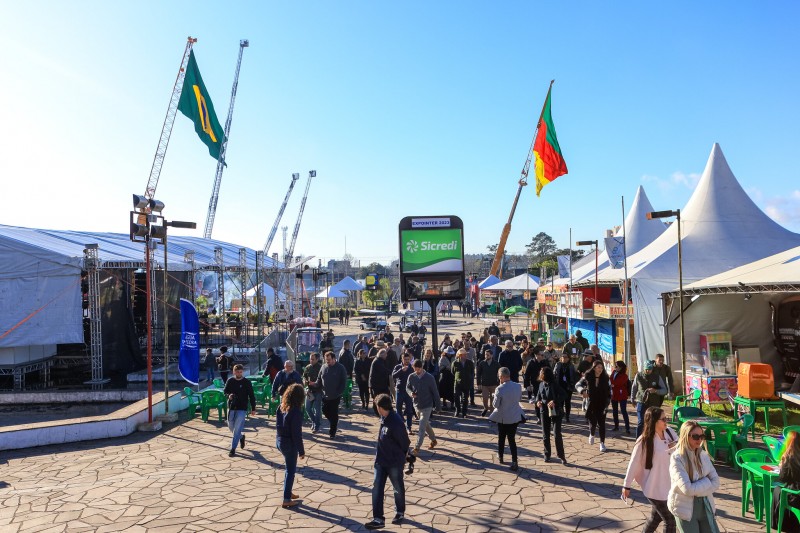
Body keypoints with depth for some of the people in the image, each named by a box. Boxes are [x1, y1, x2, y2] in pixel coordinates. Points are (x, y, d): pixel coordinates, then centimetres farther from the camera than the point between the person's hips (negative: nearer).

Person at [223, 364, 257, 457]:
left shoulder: (247, 382, -5)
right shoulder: (230, 381, 1)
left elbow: (251, 396, -1)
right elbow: (224, 391, 8)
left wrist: (253, 408, -2)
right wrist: (228, 395, -16)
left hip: (242, 408, -4)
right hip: (231, 407, 4)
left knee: (237, 428, -7)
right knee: (231, 427, 14)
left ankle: (233, 448, 0)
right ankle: (241, 437, 41)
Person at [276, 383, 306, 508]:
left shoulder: (281, 407, 0)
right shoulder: (296, 411, -22)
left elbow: (278, 425, 7)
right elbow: (297, 433, -20)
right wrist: (301, 450, -12)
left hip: (279, 440, 7)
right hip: (289, 443, -7)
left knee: (290, 468, 23)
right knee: (290, 471, 5)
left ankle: (288, 492, 35)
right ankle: (286, 500, 12)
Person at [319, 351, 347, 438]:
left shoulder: (340, 368, -10)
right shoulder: (324, 367, 2)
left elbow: (344, 382, -9)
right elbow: (319, 380, 10)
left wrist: (339, 392, -14)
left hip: (335, 396, -4)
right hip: (325, 395, 4)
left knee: (334, 414, 3)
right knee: (325, 411, 8)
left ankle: (332, 432, 16)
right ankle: (333, 424, 34)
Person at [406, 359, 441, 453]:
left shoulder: (429, 377, -16)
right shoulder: (411, 377, -6)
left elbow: (435, 392, -9)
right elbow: (407, 387, 8)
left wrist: (438, 405, -5)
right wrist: (410, 393, -16)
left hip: (427, 406, -5)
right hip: (416, 405, 5)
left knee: (421, 427, -8)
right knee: (426, 424, 21)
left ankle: (417, 447, -3)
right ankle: (433, 440, 40)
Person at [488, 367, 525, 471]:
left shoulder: (500, 389, -23)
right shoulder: (518, 386, -8)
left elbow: (496, 405, -16)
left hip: (503, 418, -3)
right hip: (515, 417, 3)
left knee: (501, 438, 18)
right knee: (512, 439, 9)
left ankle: (500, 457, 34)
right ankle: (514, 462, 1)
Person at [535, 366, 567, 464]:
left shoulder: (555, 384, -13)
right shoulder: (541, 384, 4)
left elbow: (563, 394, -18)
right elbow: (538, 395, 15)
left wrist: (555, 401, -31)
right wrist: (538, 401, -5)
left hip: (555, 412, -5)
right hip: (544, 411, 5)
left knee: (557, 434, -5)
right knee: (545, 435, 10)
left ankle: (561, 455, 7)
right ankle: (547, 454, 22)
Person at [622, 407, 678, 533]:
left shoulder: (669, 432, -6)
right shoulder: (644, 441, -21)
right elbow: (634, 464, -13)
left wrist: (677, 445, -17)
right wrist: (627, 485, -6)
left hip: (668, 485, 6)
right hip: (655, 489, -6)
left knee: (656, 516, 22)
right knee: (670, 520, 4)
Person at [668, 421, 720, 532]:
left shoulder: (703, 455, -1)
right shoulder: (677, 458, -19)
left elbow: (716, 482, -3)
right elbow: (687, 489, -23)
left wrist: (696, 490, -14)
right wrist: (706, 482, -12)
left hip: (705, 506, 5)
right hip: (685, 508, -5)